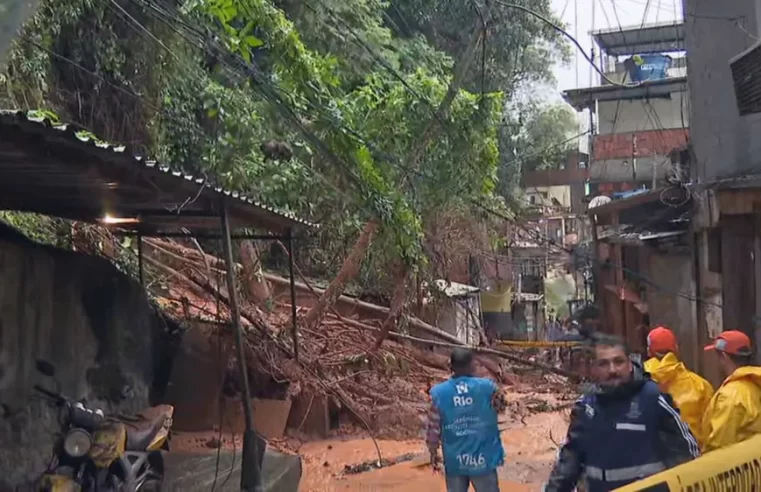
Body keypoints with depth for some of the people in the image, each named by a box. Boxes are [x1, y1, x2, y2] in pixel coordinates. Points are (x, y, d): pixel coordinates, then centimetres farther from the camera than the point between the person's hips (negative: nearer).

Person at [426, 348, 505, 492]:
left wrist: (433, 452, 9)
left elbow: (433, 428, -4)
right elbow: (501, 406, 8)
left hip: (454, 461, 1)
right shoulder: (487, 387, -12)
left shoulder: (438, 393, -10)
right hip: (483, 460, -1)